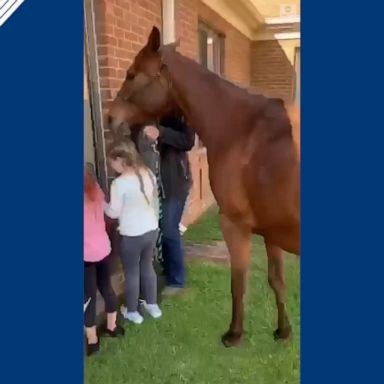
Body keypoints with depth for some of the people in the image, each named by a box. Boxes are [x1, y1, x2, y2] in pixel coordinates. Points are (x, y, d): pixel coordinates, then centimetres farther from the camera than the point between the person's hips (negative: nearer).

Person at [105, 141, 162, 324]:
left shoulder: (119, 183, -21)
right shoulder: (149, 174, -1)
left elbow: (114, 212, -12)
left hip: (131, 235, -6)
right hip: (151, 230, 7)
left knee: (131, 272, 12)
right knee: (147, 266, 23)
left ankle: (132, 312, 29)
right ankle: (152, 305, 37)